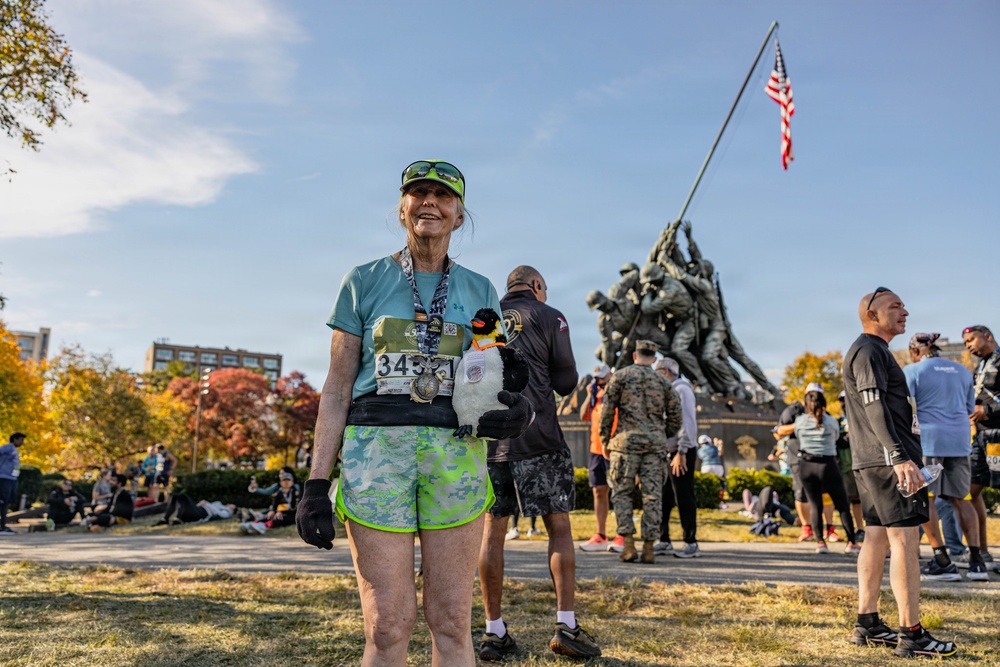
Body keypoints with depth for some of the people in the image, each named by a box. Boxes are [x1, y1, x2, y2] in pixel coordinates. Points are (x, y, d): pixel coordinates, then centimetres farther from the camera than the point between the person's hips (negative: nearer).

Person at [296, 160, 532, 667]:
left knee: (452, 622, 4)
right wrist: (316, 482, -3)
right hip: (375, 448, -1)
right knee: (388, 625, -2)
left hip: (457, 454, 2)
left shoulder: (479, 291, 13)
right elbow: (337, 389, 5)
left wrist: (516, 413, -10)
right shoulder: (365, 282, 8)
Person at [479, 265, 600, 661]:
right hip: (538, 437, -4)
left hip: (490, 437, 4)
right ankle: (566, 627, 4)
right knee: (559, 527, 5)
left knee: (493, 530, 8)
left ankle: (494, 633, 11)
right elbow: (566, 382, 3)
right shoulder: (549, 317, 3)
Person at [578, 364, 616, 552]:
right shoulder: (596, 394, 16)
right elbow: (583, 416, 11)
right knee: (599, 492, 8)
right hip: (596, 450, 7)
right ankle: (600, 537, 13)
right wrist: (589, 395, 1)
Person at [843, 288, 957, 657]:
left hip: (872, 461, 10)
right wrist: (899, 458, -28)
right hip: (888, 460, -10)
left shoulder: (870, 350, 23)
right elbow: (875, 407, -21)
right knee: (905, 541, -8)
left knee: (877, 538, 10)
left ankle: (867, 624, 15)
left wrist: (905, 454, 24)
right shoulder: (870, 350, -10)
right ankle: (911, 634, -5)